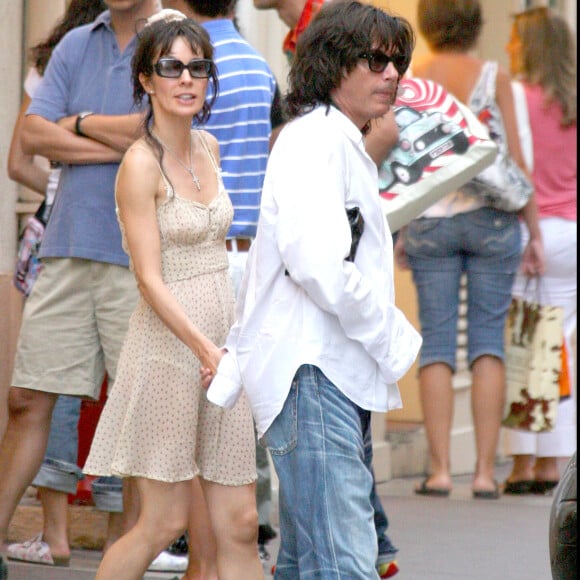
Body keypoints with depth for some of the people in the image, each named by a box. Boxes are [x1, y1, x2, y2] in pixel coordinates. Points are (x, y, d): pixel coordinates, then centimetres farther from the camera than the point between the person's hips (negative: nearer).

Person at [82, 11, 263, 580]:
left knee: (239, 524, 5)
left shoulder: (208, 148, 10)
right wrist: (206, 350, -26)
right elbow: (150, 280, -17)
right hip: (168, 344, -7)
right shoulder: (141, 164, -12)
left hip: (221, 341, 7)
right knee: (164, 522, -1)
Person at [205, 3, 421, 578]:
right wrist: (397, 340, -9)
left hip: (336, 375, 11)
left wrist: (234, 360, 31)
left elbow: (263, 267, 32)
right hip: (315, 370, -11)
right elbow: (317, 263, -20)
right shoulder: (316, 138, -7)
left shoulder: (340, 145, 27)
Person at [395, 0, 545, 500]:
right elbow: (516, 162, 0)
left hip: (429, 220, 1)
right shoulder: (495, 78, 0)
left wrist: (397, 230, 9)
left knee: (436, 342, 4)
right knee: (489, 340, 3)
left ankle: (440, 469, 0)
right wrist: (534, 231, 6)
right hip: (491, 219, -1)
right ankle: (485, 470, -1)